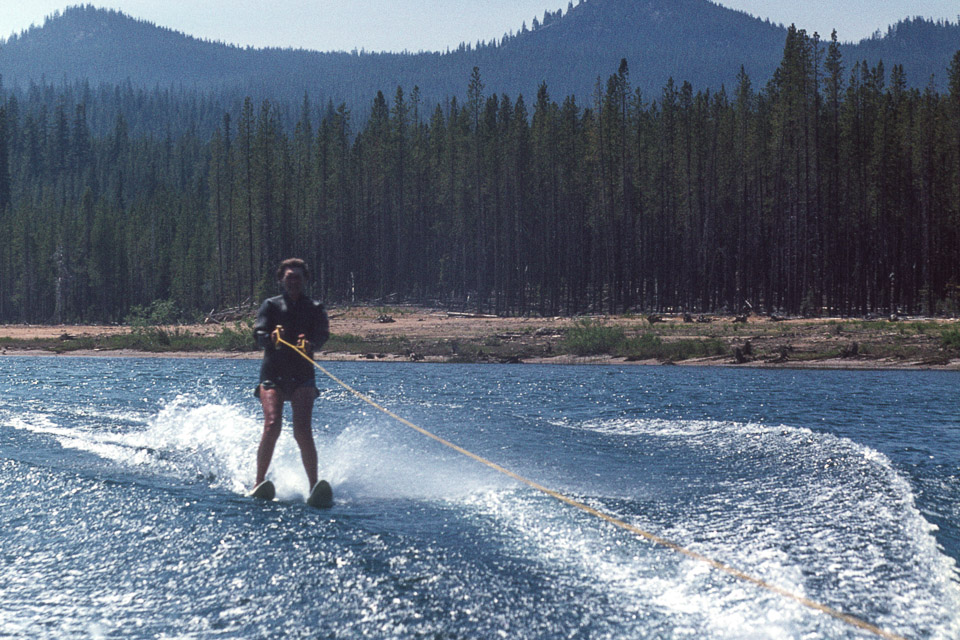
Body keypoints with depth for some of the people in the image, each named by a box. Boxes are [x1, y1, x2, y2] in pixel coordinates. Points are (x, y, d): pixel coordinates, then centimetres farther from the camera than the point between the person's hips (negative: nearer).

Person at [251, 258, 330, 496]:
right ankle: (259, 483, -11)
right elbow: (259, 334, -5)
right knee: (272, 426, -17)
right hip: (272, 374, 0)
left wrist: (310, 343, -30)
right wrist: (271, 337, -29)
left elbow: (323, 335, -7)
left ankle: (314, 485, -12)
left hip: (302, 376, 0)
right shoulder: (271, 305, 10)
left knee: (303, 432, -14)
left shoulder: (315, 308, 11)